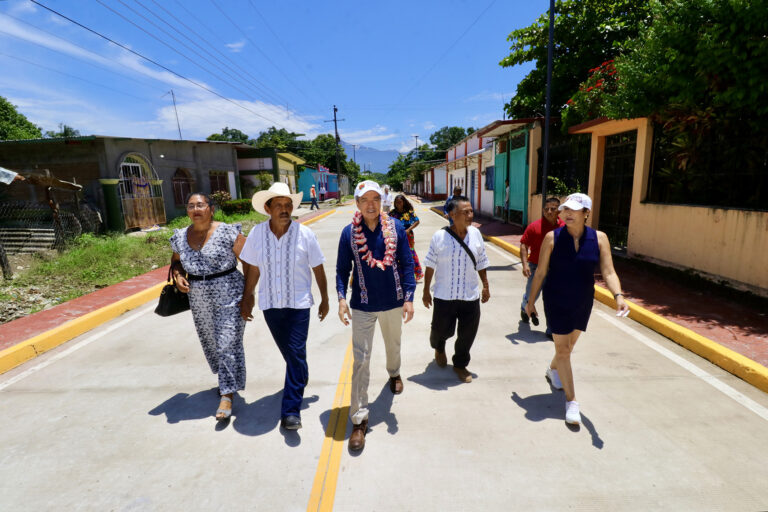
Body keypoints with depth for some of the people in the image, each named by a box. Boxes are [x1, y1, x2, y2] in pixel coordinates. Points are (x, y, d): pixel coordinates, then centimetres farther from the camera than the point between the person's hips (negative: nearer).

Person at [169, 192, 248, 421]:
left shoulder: (227, 233, -13)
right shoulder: (180, 237, 3)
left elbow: (249, 261, -10)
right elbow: (176, 260, 21)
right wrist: (178, 276, -2)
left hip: (228, 297, -5)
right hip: (199, 301, 6)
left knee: (228, 345, -4)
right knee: (210, 343, 18)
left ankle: (227, 396, 7)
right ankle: (226, 379, 43)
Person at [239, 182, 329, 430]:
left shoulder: (305, 234, -11)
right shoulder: (257, 233, -6)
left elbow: (318, 269, -2)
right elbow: (253, 269, 6)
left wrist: (325, 299, 4)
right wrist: (247, 298, 12)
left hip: (298, 303, -2)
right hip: (270, 303, 3)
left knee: (296, 353, -4)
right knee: (288, 351, 18)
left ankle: (291, 411, 8)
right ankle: (301, 376, 48)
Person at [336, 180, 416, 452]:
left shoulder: (396, 227, -7)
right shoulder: (349, 232, -8)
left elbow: (407, 263, -5)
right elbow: (342, 268, -3)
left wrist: (409, 298, -10)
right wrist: (342, 298, -15)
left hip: (393, 302, 2)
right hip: (362, 305, -1)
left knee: (393, 344, 26)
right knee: (361, 360, 1)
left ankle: (394, 373, 59)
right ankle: (359, 419, 13)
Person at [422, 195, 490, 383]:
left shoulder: (475, 233, -1)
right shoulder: (439, 236, -11)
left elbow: (481, 263, 9)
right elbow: (430, 266, -4)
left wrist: (485, 286, 12)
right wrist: (426, 291, -1)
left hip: (471, 296, 3)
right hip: (444, 296, -2)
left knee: (468, 334, 10)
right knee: (441, 330, 12)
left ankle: (460, 364, 37)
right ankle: (439, 348, 49)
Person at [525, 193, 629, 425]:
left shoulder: (599, 238, -8)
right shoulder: (552, 237, -13)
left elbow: (608, 272, -12)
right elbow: (540, 272, -7)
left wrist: (618, 295, -31)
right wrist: (531, 300, -2)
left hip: (583, 302, 3)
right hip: (556, 302, -3)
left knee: (569, 344, 22)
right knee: (563, 349, 1)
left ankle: (553, 369, 53)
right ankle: (571, 401, 14)